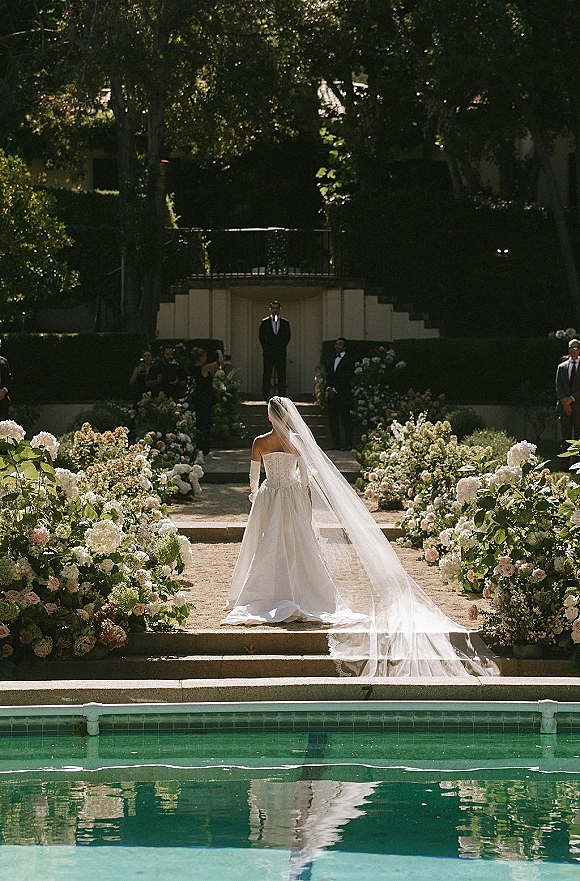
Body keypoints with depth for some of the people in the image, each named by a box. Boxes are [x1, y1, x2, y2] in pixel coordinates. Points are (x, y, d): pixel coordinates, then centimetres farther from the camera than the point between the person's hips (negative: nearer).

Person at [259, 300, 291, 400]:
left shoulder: (285, 323, 7)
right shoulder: (264, 322, 6)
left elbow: (287, 337, 11)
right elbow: (261, 336, 9)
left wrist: (281, 347, 5)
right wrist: (266, 348, 5)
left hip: (281, 353, 0)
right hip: (268, 353, 0)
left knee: (281, 376, -2)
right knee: (267, 376, -2)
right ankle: (266, 397, 0)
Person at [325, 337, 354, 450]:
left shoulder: (349, 361, -3)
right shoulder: (331, 361, 19)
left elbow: (347, 378, -9)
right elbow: (328, 376, 17)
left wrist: (335, 390, -11)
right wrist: (328, 388, -1)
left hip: (343, 394, -7)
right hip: (332, 394, 7)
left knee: (345, 419, -7)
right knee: (332, 419, 4)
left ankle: (348, 444, -4)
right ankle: (335, 443, 8)